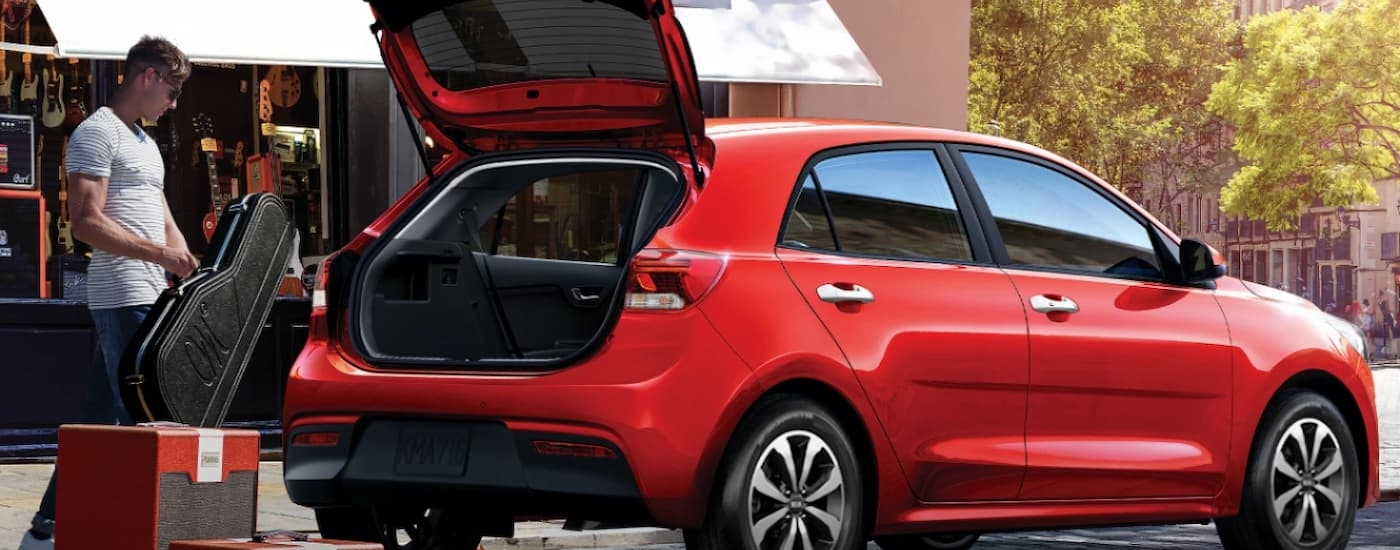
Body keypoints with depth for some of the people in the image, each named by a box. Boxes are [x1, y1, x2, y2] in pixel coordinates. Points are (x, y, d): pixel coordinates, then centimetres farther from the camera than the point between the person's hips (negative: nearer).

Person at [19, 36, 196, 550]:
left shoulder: (146, 143, 22)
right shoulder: (97, 133, -8)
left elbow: (164, 223, 25)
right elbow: (87, 223, -16)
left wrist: (195, 274, 11)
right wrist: (159, 254, -22)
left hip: (149, 297, 9)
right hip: (123, 299, -9)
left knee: (99, 419, 10)